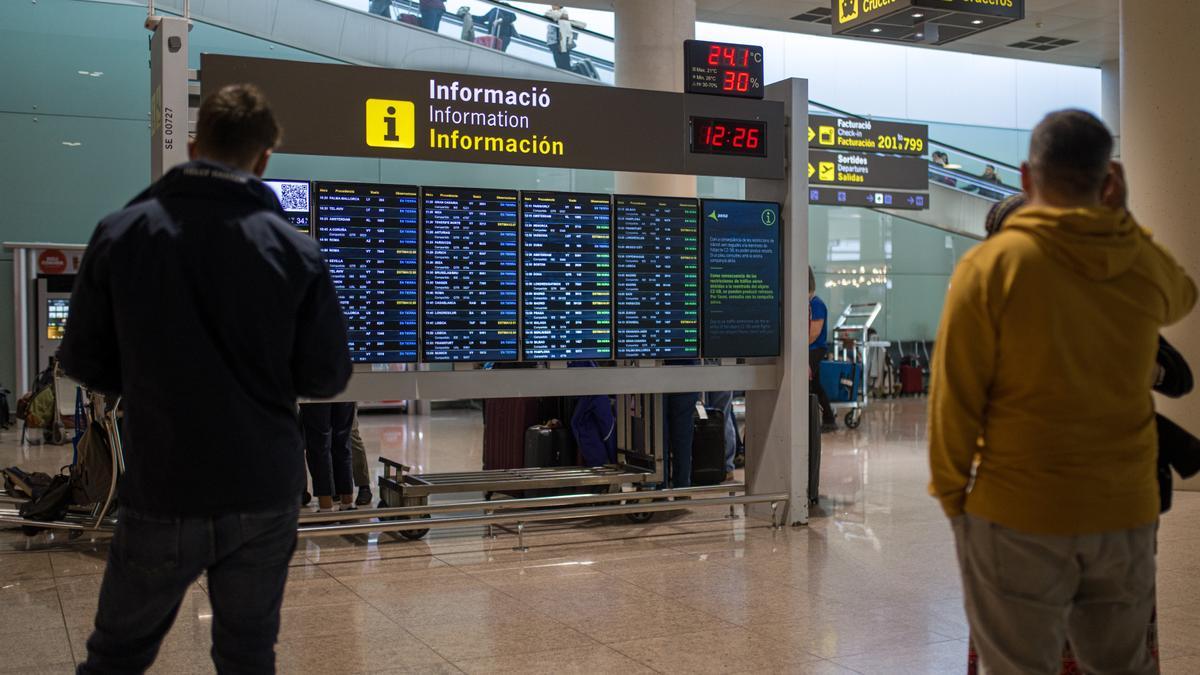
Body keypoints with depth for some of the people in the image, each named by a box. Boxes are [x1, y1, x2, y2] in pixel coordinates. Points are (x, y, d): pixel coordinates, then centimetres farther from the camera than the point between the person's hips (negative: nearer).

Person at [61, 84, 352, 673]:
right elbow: (327, 377, -4)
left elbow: (83, 361, 1)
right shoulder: (295, 250, -8)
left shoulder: (119, 234, -5)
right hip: (266, 495, 0)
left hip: (161, 494, 0)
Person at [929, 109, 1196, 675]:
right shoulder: (1147, 265, -2)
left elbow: (956, 396, -11)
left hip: (1017, 519, -4)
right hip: (1126, 511, 4)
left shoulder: (991, 266, -13)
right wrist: (1121, 219, 17)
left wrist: (951, 491, 2)